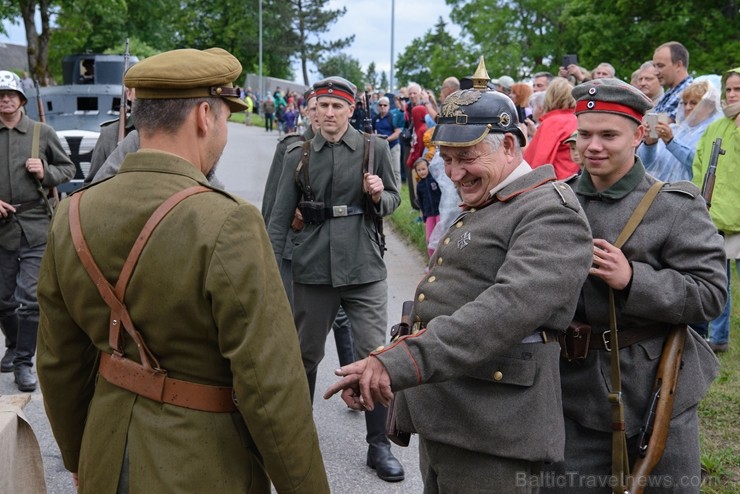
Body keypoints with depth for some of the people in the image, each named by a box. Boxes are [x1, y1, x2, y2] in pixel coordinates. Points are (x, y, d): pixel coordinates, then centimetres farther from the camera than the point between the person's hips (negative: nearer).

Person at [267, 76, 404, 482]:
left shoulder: (374, 149, 1)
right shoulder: (299, 155, 4)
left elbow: (393, 201, 9)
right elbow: (281, 215, 5)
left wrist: (378, 196, -14)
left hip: (364, 267, -1)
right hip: (313, 269, 2)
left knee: (374, 354, -1)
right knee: (306, 353, 13)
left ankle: (379, 444, 10)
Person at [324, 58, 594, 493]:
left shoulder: (552, 212, -13)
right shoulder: (477, 210, 19)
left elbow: (511, 306, -29)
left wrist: (401, 363, -35)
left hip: (489, 435, -9)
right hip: (440, 420, 9)